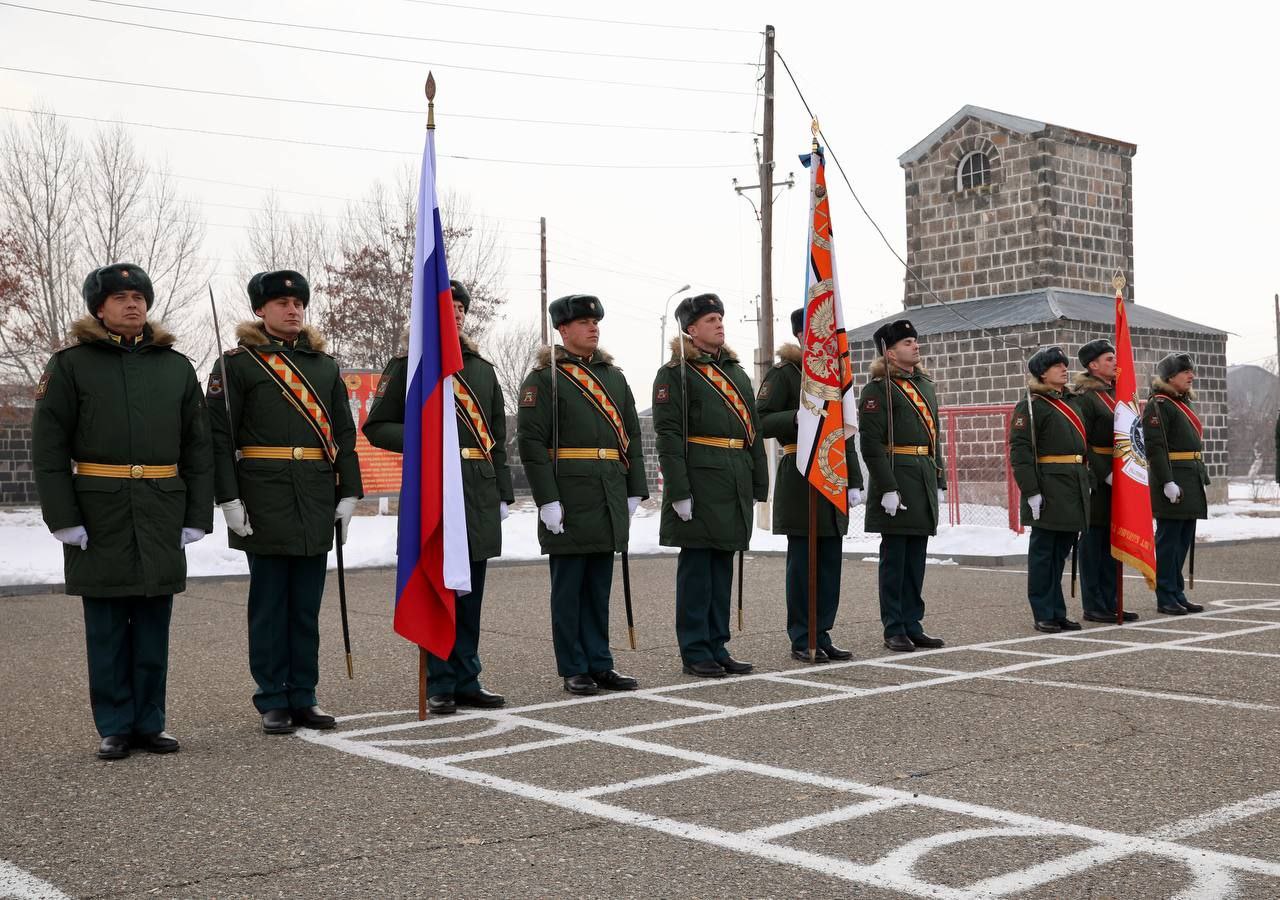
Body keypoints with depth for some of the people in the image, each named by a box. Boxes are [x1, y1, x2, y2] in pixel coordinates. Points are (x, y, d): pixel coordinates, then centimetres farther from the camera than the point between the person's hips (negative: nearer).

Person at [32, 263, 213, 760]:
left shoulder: (176, 367, 10)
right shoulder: (70, 364, 2)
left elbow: (197, 446, 10)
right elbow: (48, 446, -2)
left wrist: (198, 514, 3)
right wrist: (63, 516, -10)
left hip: (162, 512, 2)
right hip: (99, 513, -2)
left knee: (153, 623, 7)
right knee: (107, 626, 4)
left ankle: (149, 722, 17)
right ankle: (115, 727, 13)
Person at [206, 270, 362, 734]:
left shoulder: (325, 364, 14)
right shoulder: (238, 362, 0)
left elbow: (344, 432, 14)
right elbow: (219, 435, -5)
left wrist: (349, 491, 5)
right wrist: (229, 498, -12)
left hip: (317, 501, 4)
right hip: (265, 500, -4)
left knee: (307, 604, 9)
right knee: (270, 603, 2)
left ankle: (303, 699, 17)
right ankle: (273, 702, 11)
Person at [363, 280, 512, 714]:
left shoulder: (482, 368, 16)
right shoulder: (406, 365, 2)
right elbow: (376, 428, 2)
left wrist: (503, 493, 12)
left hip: (479, 490, 5)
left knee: (470, 591, 9)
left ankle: (466, 681, 17)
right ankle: (440, 686, 8)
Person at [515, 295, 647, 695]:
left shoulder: (614, 376, 15)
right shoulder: (544, 378, -4)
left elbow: (632, 435, 16)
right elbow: (531, 440, -10)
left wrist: (635, 491, 9)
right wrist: (547, 499, -16)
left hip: (610, 499, 6)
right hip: (570, 498, -6)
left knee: (599, 585, 11)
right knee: (569, 586, 2)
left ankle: (599, 664, 19)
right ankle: (574, 670, 9)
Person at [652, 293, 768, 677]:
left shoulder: (737, 373, 17)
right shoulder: (674, 374, -4)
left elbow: (754, 431, 18)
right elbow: (668, 436, -12)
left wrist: (758, 485, 12)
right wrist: (679, 492, -18)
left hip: (735, 483, 7)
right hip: (700, 482, -7)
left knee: (722, 564, 11)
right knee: (696, 565, -2)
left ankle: (717, 647, 18)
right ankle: (694, 653, 5)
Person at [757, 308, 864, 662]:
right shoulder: (783, 373, -4)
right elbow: (761, 423, -11)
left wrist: (854, 480, 13)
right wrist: (798, 416, -26)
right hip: (800, 476, -7)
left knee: (830, 562, 7)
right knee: (802, 561, -3)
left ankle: (821, 636, 15)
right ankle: (801, 641, 4)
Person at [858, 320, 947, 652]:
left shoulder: (925, 385, 18)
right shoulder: (877, 389, -8)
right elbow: (871, 444, -14)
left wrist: (939, 480, 16)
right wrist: (888, 488, -20)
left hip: (925, 480, 7)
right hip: (896, 478, -7)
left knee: (916, 558, 11)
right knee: (894, 558, -1)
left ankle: (913, 626, 17)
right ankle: (894, 630, 6)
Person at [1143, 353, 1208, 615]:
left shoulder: (1183, 404, 20)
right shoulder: (1159, 405, -10)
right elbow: (1155, 447, -19)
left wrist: (1200, 481, 22)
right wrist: (1168, 482, -24)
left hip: (1190, 485, 9)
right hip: (1172, 483, -9)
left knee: (1183, 541, 11)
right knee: (1169, 540, -5)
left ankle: (1177, 595, 18)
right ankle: (1166, 599, 0)